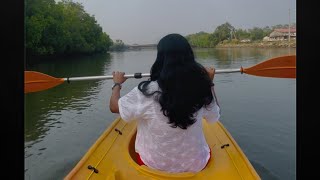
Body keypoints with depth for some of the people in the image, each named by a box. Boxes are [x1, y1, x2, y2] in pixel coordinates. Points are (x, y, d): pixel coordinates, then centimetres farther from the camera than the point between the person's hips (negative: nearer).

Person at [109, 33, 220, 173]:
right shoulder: (200, 88, -18)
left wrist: (117, 83, 9)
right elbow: (214, 115, 1)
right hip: (195, 164, 2)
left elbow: (114, 107, -9)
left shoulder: (147, 91, -25)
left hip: (154, 164, -1)